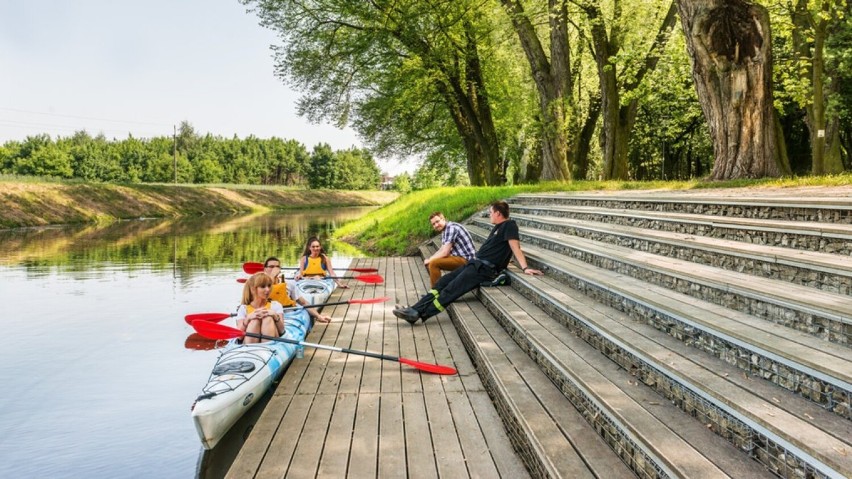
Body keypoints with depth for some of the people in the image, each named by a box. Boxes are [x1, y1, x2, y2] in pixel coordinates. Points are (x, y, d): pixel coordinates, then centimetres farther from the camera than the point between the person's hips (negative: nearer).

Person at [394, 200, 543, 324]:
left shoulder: (509, 225, -8)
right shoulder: (498, 227, 21)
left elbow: (515, 247, -18)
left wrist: (525, 267, -27)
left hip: (485, 268, -10)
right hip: (476, 263, 10)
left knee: (453, 288, -17)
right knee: (443, 282, -1)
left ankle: (419, 313, -20)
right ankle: (415, 309, -7)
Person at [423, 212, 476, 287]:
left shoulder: (451, 228, -17)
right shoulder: (444, 230, 13)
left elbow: (445, 253, -20)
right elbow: (442, 250, 18)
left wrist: (430, 260, -7)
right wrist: (429, 259, 2)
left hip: (466, 259, -10)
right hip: (459, 257, 11)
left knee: (433, 263, -22)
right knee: (429, 262, 16)